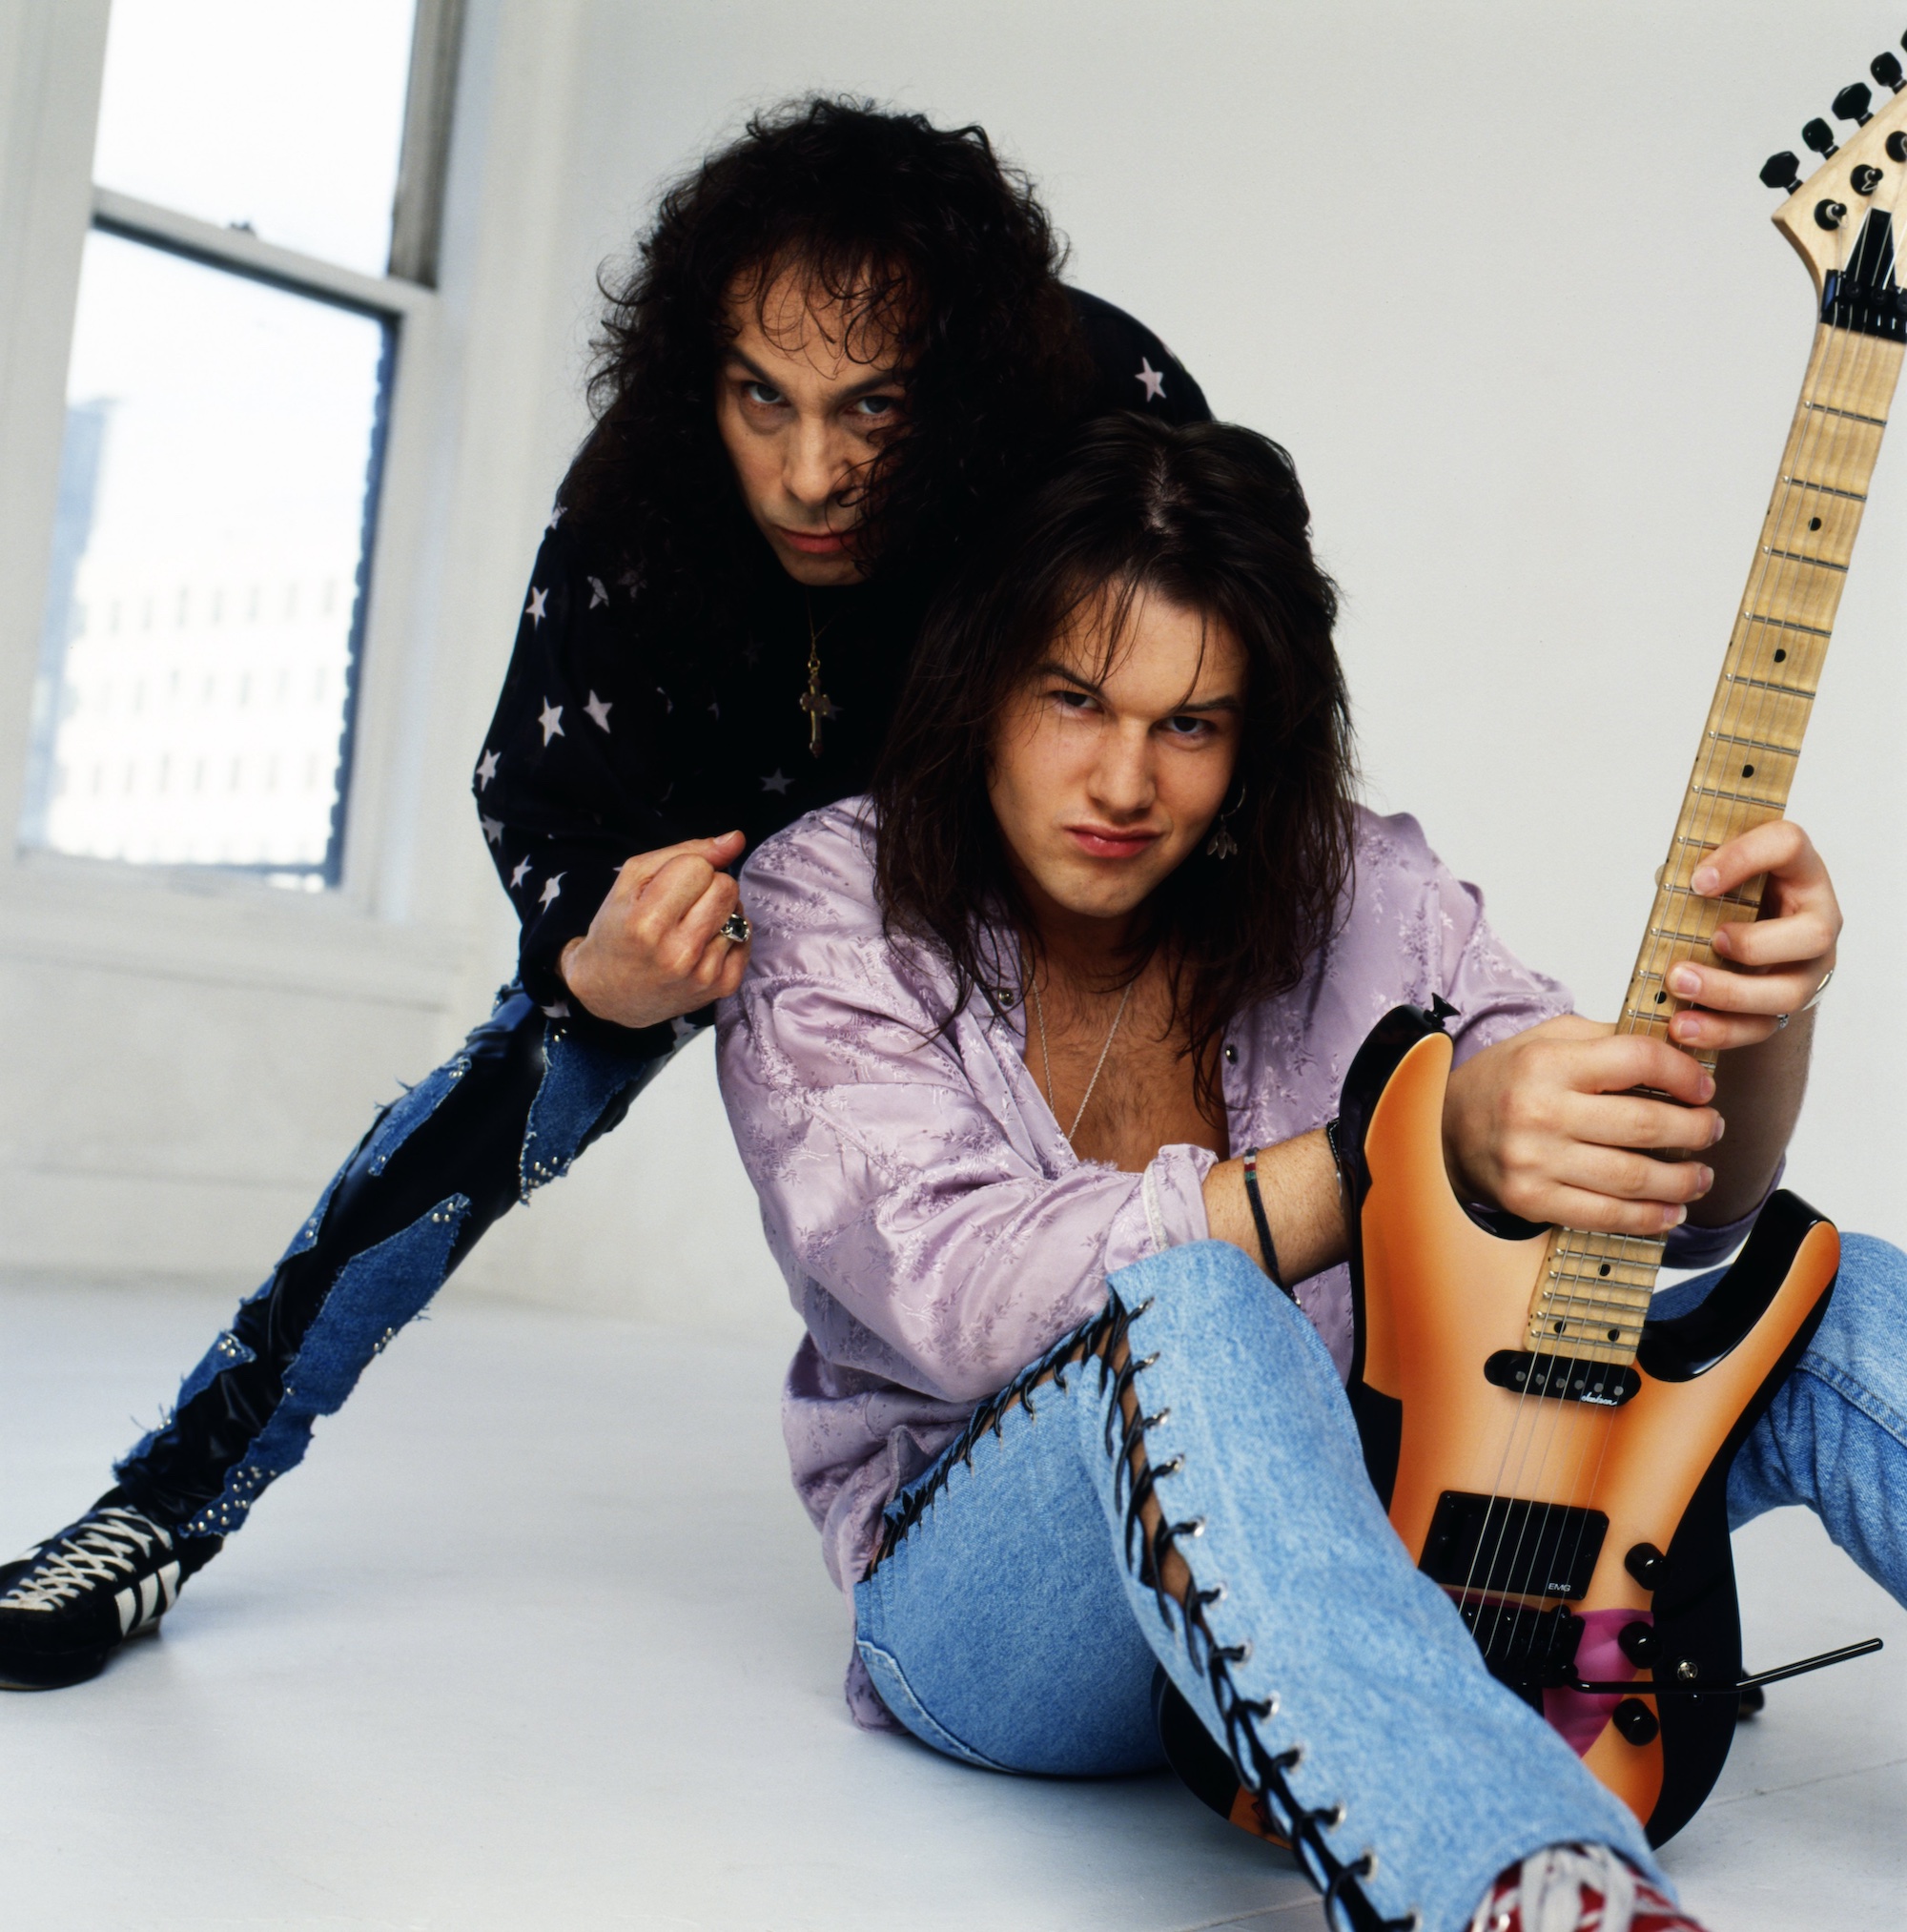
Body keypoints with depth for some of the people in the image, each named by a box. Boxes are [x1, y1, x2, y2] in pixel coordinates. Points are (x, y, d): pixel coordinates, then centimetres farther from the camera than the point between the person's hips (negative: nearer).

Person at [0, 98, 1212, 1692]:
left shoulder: (1120, 416, -36)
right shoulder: (638, 500, -32)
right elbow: (536, 790, -18)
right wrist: (600, 959, -41)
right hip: (736, 838, 0)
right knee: (533, 1072, -14)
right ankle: (170, 1507, -4)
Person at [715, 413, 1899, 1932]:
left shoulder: (1350, 893, 0)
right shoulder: (828, 912, -9)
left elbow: (1677, 1204, -3)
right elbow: (961, 1291, -27)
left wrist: (1765, 1023, -27)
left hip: (1367, 1550, 4)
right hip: (987, 1597, -4)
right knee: (1186, 1318, -38)